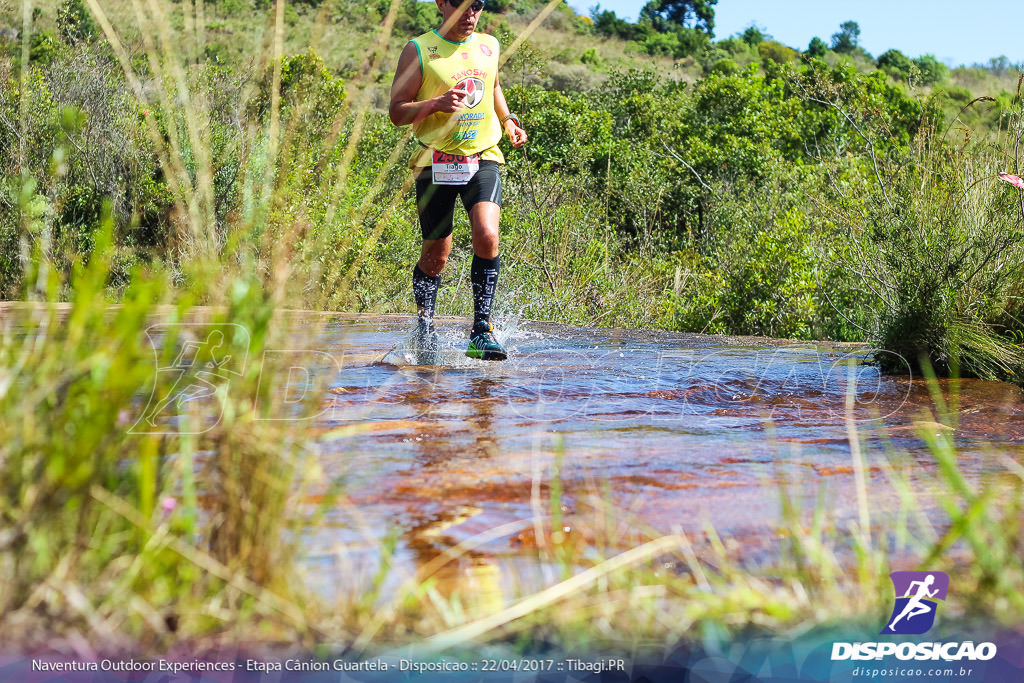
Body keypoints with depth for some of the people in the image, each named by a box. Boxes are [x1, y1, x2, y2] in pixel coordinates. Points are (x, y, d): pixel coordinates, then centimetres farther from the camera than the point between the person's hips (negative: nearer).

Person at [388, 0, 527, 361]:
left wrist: (508, 121, 17)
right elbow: (397, 112, -3)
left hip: (483, 158, 2)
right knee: (436, 254, 3)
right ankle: (424, 322, 29)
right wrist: (436, 103, -19)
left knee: (487, 236, -21)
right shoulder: (418, 50, -2)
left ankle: (482, 329, -14)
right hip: (436, 161, -2)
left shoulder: (489, 46, 11)